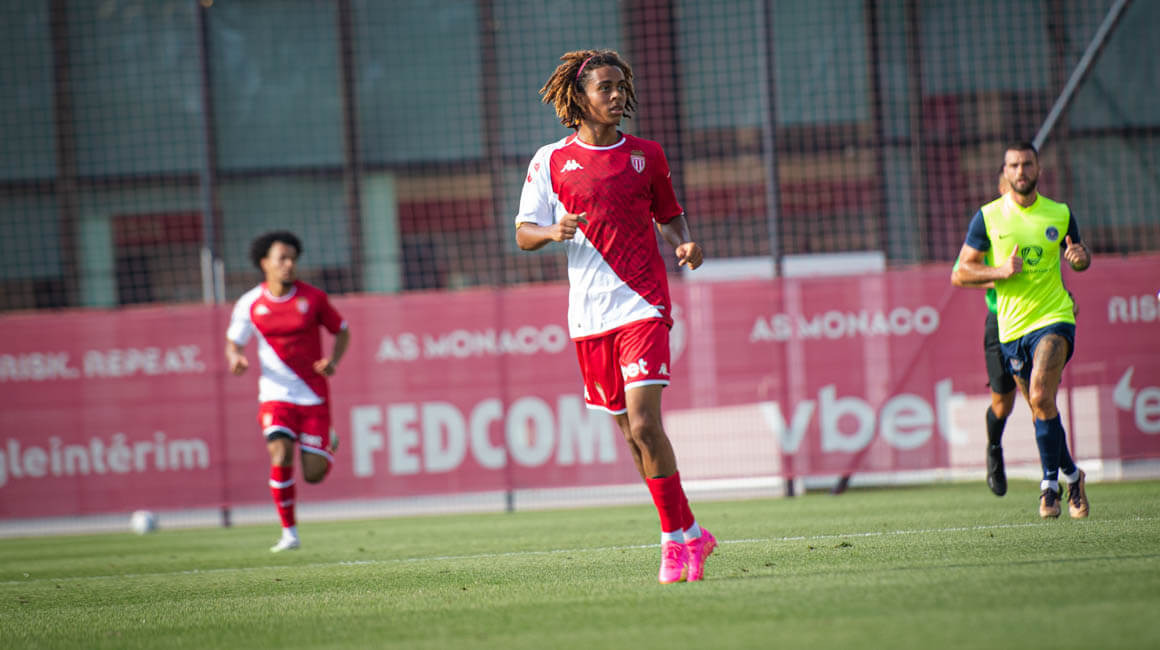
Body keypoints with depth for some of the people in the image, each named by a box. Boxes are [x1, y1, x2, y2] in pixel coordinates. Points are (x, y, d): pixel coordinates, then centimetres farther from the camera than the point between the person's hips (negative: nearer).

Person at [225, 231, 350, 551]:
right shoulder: (250, 304, -2)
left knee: (313, 475, -2)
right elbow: (233, 342, 10)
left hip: (313, 397, 0)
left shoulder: (313, 298, -4)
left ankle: (328, 443, 35)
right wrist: (235, 358, -14)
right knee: (281, 458, -21)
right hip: (276, 395, 0)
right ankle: (289, 533, -8)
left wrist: (333, 360, -10)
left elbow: (342, 332, 9)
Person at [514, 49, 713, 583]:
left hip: (643, 305, -2)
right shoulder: (550, 161, 4)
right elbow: (523, 234, 6)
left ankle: (676, 539, -7)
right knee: (631, 432, 7)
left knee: (644, 424, -16)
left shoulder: (646, 156, 6)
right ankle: (688, 534, 20)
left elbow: (669, 215, 19)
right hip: (590, 317, 2)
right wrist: (552, 231, -15)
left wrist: (684, 242, -3)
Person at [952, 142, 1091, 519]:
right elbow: (961, 272, 1)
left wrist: (1080, 258, -5)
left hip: (1054, 318, -2)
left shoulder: (1059, 214, 4)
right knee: (1041, 409, 9)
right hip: (1012, 327, 2)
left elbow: (1079, 256, 19)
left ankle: (1050, 484, -11)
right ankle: (1071, 476, 30)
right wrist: (1000, 272, -15)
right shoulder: (988, 217, 1)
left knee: (1041, 397, -22)